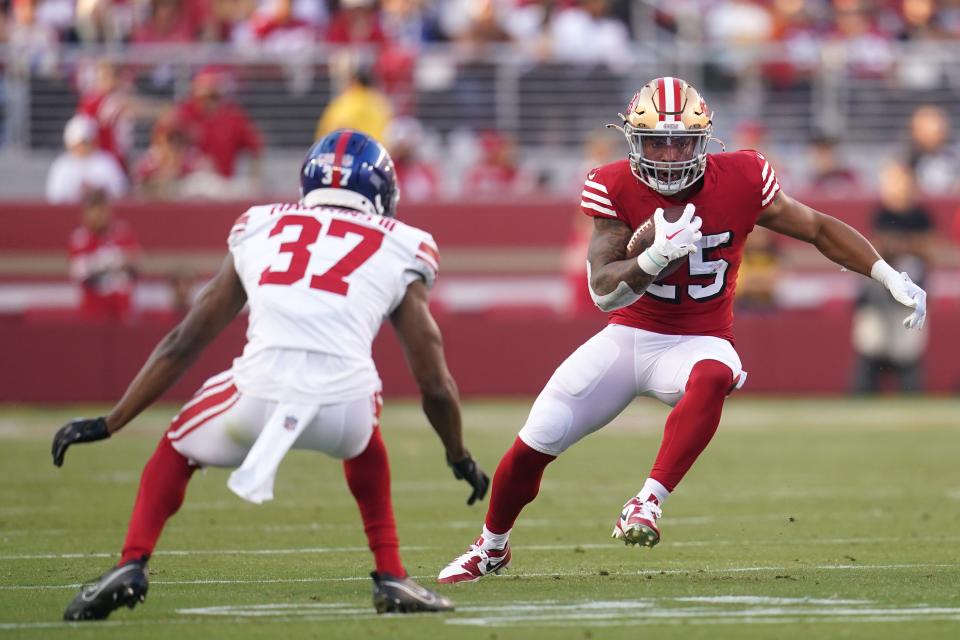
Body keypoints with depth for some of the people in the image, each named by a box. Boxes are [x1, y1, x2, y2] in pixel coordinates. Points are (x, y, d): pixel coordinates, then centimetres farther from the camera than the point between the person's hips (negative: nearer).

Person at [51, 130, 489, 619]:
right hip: (344, 409, 0)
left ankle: (131, 565, 10)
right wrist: (460, 459, 39)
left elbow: (182, 344, 25)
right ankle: (391, 577, 29)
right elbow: (435, 384, 21)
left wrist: (108, 425, 32)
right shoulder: (397, 252, 20)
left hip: (261, 396, 0)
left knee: (178, 448, 31)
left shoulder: (259, 230, 24)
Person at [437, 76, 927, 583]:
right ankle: (492, 547, 28)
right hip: (628, 336, 1)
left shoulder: (740, 182, -12)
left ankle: (650, 500, -42)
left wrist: (891, 278, -6)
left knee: (712, 376, -40)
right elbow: (602, 291, -21)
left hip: (697, 343, -1)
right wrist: (655, 258, -41)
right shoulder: (616, 189, -13)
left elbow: (819, 229, 1)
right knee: (532, 448, 0)